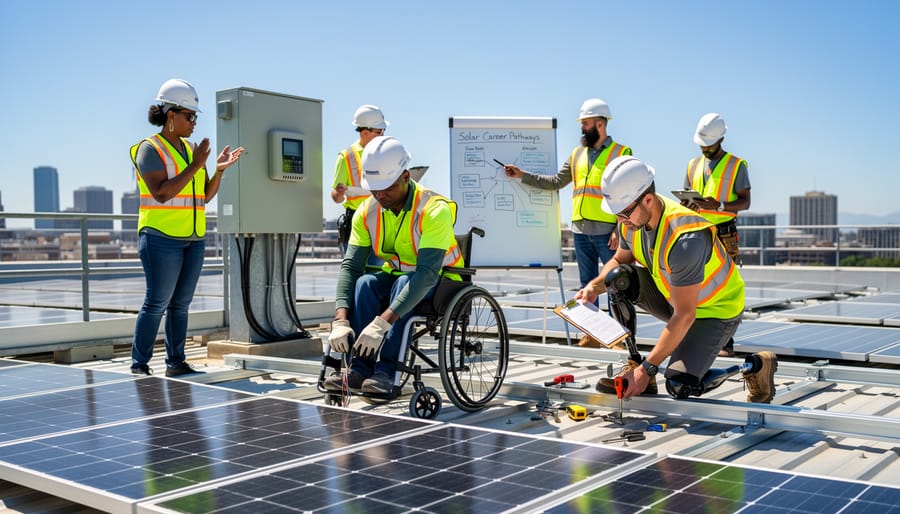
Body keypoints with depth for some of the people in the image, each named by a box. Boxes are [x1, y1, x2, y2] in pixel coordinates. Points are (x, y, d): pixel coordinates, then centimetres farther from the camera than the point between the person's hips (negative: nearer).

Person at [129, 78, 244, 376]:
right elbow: (162, 193, -19)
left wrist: (219, 169, -2)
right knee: (156, 302, -5)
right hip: (162, 238, -6)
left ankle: (176, 363, 12)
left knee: (180, 303, 7)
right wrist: (195, 166, -21)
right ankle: (139, 364, 4)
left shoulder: (191, 149, 14)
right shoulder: (150, 149, -6)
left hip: (194, 239, 6)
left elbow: (206, 196, 13)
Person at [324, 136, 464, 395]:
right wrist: (340, 320, -31)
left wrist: (383, 322, -45)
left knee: (404, 282, -36)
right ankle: (360, 368, -31)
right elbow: (350, 265, -14)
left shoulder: (435, 209, -26)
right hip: (396, 276, 4)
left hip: (440, 283, -4)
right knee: (365, 283, -28)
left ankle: (387, 371, -36)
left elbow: (427, 274, -36)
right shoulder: (367, 211, -9)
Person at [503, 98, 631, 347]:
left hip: (607, 232, -6)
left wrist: (620, 230, -15)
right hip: (581, 231, 6)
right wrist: (522, 175, 10)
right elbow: (556, 182, 16)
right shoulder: (577, 154, 15)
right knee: (587, 285, 12)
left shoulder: (621, 153, -3)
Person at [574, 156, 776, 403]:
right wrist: (595, 286, -14)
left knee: (679, 387, -20)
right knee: (618, 277, -17)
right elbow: (619, 260, 8)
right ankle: (633, 365, -7)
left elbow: (684, 316, -32)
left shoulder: (685, 239, -36)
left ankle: (756, 366, 6)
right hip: (672, 295, 7)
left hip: (716, 311, -7)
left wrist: (647, 369, -30)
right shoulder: (633, 218, -14)